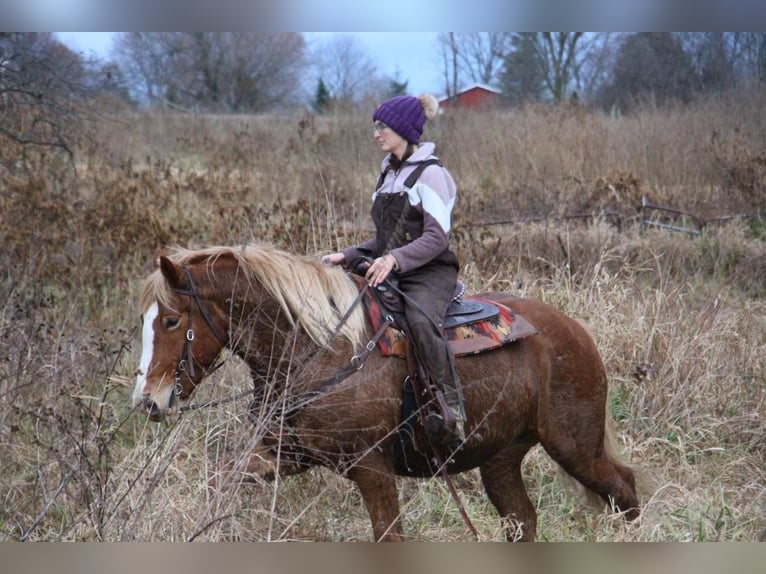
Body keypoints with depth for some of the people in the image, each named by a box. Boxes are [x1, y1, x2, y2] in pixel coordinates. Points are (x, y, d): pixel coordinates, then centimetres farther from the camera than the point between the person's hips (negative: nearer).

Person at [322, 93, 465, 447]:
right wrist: (346, 256, 8)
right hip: (389, 274, 9)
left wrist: (395, 258, -30)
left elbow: (437, 238, -16)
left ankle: (452, 407, -37)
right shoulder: (389, 174, 18)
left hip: (429, 275, -9)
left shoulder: (431, 174, -7)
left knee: (419, 316, -38)